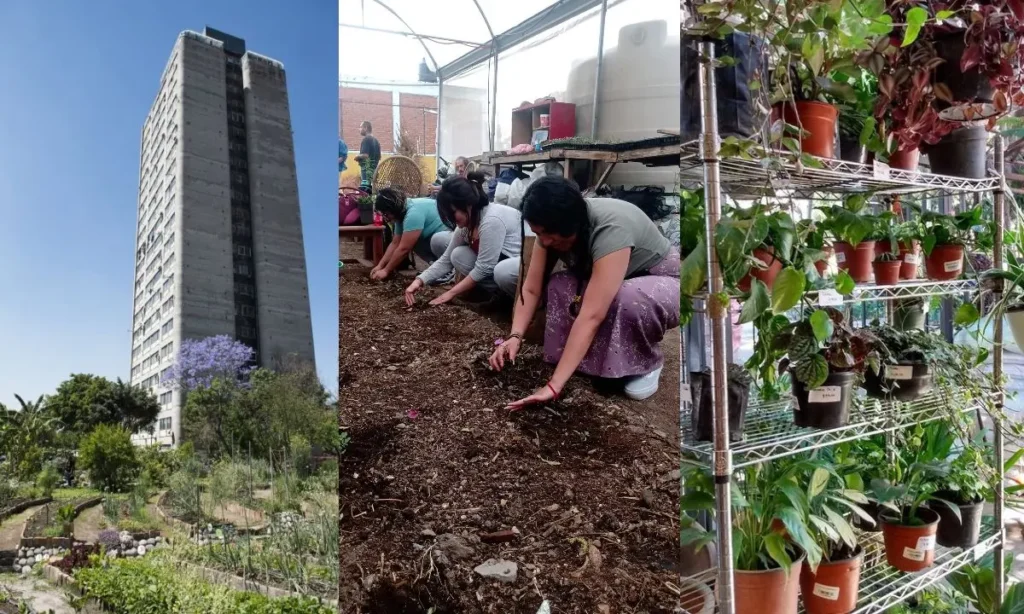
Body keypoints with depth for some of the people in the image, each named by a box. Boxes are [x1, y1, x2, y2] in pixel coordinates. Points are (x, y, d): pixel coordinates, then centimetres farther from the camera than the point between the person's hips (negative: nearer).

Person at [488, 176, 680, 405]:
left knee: (629, 299, -39)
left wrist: (554, 385, -46)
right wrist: (515, 337, -32)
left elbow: (591, 316, -44)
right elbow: (531, 289, -15)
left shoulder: (611, 230, -37)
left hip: (666, 284, -6)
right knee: (559, 286, -21)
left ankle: (647, 362, -9)